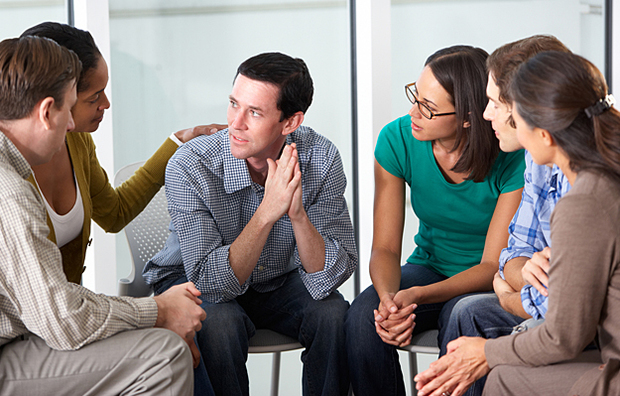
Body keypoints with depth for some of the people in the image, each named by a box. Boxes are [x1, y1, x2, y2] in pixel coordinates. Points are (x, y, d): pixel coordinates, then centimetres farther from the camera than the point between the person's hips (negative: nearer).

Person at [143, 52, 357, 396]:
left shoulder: (320, 159, -20)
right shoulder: (189, 167, -27)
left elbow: (329, 278, -23)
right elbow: (210, 281, -31)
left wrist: (298, 214, -40)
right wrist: (268, 211, -41)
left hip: (280, 281, 3)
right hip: (194, 281, -2)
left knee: (334, 313, -25)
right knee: (220, 322, -33)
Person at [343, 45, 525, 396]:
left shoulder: (513, 159, -23)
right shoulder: (398, 139, -13)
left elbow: (493, 266, -20)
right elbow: (385, 248, -10)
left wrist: (415, 297, -36)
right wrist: (388, 298, -34)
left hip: (487, 283, -3)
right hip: (429, 267, 3)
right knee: (363, 319, -28)